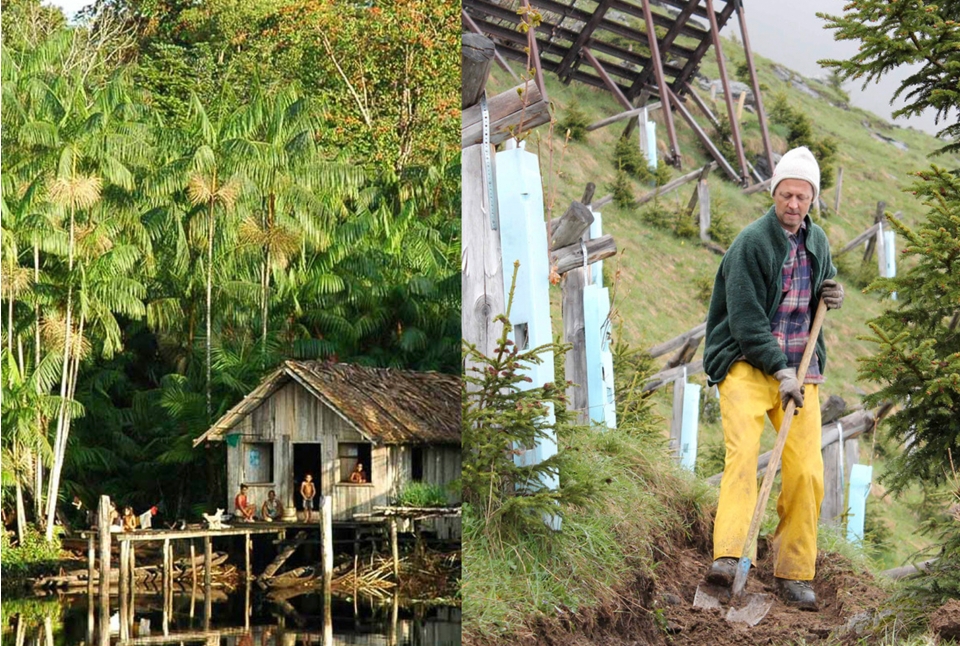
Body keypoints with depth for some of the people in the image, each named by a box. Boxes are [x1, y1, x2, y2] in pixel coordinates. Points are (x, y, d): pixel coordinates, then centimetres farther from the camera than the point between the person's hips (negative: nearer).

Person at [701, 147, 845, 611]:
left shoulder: (816, 241, 11)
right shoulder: (750, 243, -10)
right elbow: (745, 318, -14)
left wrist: (833, 294, 5)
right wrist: (780, 371, -18)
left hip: (799, 368, 6)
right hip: (747, 364, -5)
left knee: (806, 472, -4)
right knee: (742, 451, -25)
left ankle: (794, 574, 6)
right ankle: (726, 557, -35)